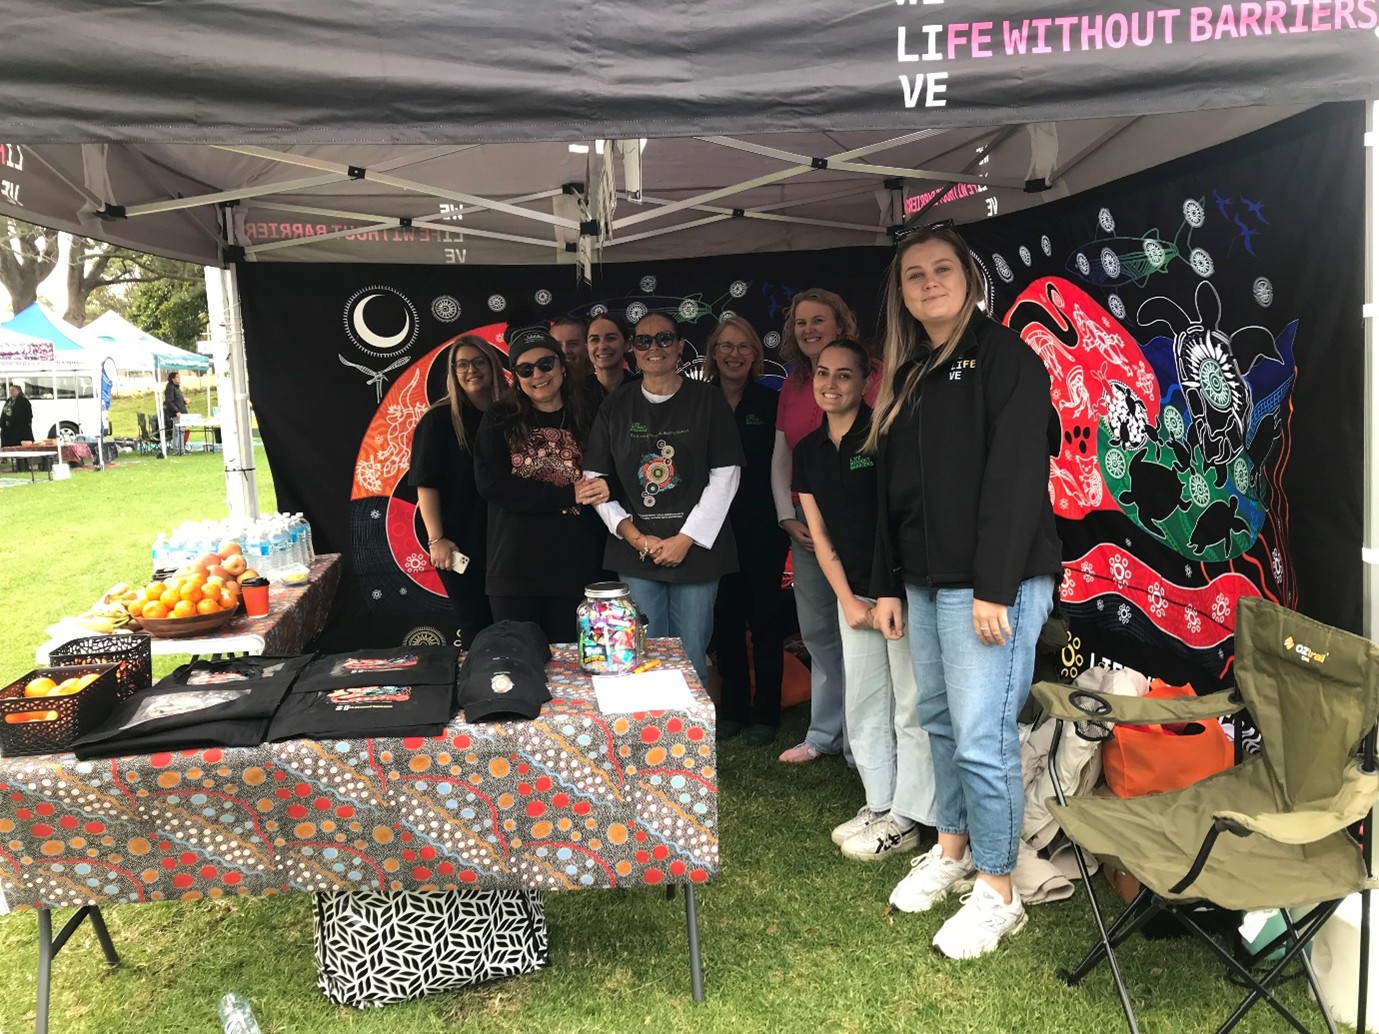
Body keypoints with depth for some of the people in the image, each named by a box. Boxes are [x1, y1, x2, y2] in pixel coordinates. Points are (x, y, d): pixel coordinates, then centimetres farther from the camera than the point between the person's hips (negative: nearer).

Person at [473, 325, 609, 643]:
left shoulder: (587, 418, 6)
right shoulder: (501, 418, 3)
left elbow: (611, 480, 11)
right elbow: (490, 484, -9)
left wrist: (605, 489, -13)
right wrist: (567, 495, -13)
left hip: (575, 568, 1)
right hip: (514, 569, -1)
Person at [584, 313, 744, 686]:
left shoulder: (707, 400, 1)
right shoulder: (616, 406, 8)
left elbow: (725, 475, -3)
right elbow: (595, 478, 7)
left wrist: (686, 538, -8)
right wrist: (634, 536, -4)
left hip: (696, 551, -2)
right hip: (635, 555, 2)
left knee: (692, 661, 4)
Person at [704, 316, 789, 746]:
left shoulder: (771, 402, -2)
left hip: (763, 529, -2)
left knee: (765, 619, 5)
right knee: (725, 618, 9)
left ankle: (766, 712, 17)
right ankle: (733, 708, 23)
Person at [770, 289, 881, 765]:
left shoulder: (869, 373, -5)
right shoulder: (792, 385, 15)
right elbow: (780, 458, 16)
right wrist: (788, 518, 5)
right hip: (806, 524, 6)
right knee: (817, 632, 12)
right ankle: (824, 733, 24)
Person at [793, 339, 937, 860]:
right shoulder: (808, 451, 8)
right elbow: (819, 534, 9)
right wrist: (847, 599, 2)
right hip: (855, 593, 7)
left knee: (911, 706, 1)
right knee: (863, 704, 13)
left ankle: (908, 817, 12)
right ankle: (880, 803, 26)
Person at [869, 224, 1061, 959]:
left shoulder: (1004, 356, -6)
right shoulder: (908, 375, 17)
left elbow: (1016, 478, -16)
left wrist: (995, 588, -20)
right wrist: (887, 584, 15)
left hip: (990, 583, -8)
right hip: (924, 582, 8)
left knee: (982, 738, -6)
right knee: (939, 722, 15)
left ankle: (997, 893, 10)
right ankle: (952, 851, 32)